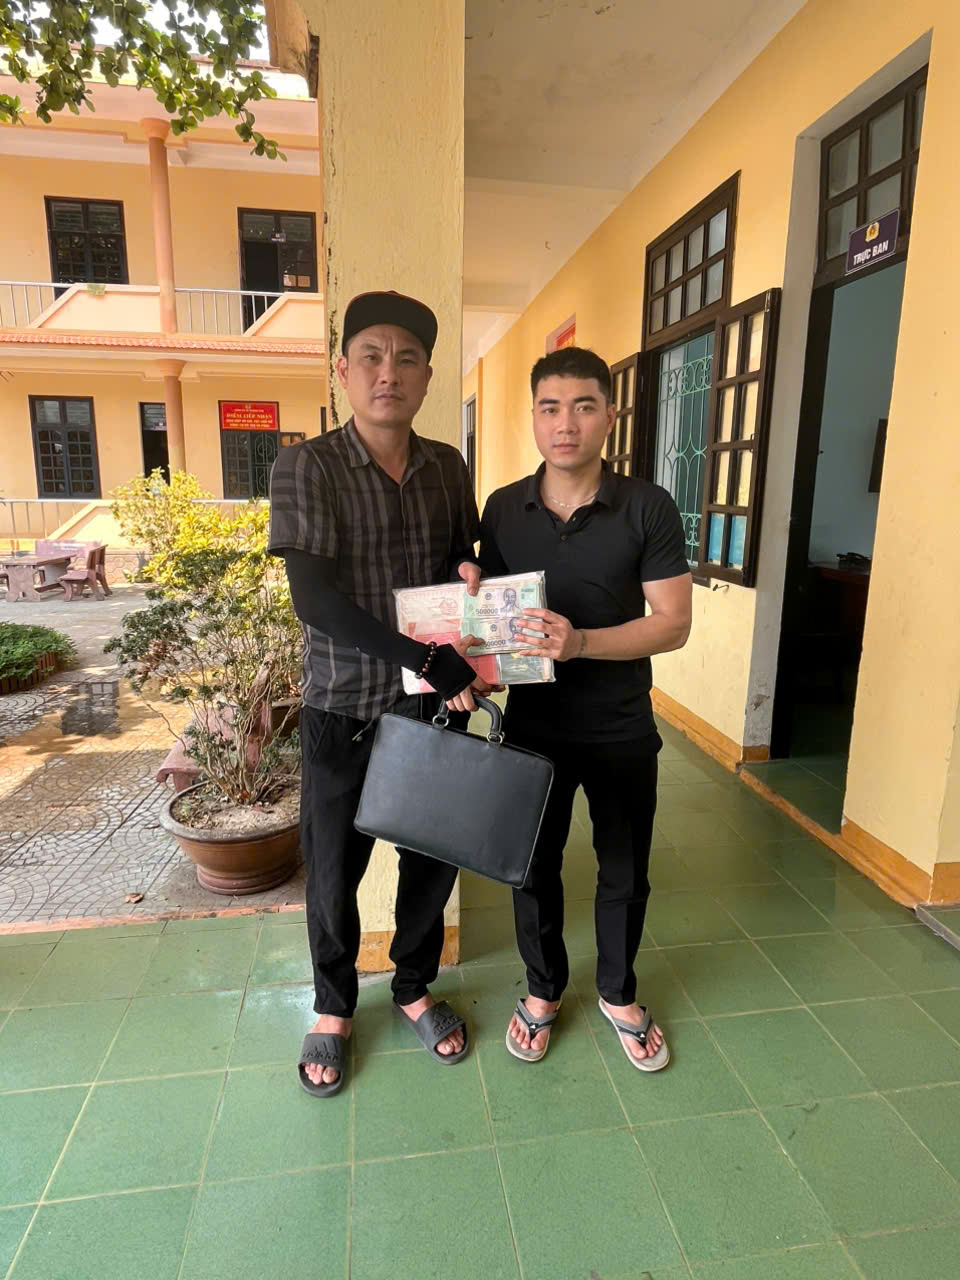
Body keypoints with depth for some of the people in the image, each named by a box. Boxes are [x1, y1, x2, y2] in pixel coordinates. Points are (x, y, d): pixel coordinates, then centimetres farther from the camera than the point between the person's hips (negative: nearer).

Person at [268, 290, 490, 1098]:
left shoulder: (449, 468, 3)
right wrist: (429, 659, -29)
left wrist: (471, 570, -9)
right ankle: (334, 1008, 39)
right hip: (344, 707, -3)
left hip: (435, 701, 4)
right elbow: (314, 598, -20)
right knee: (334, 870, 12)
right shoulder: (306, 468, -10)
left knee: (434, 854, 15)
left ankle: (414, 986, 43)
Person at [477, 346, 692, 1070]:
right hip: (533, 724, 2)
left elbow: (673, 623, -14)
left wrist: (580, 642, -29)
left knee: (625, 874, 16)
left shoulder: (648, 509, -10)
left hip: (622, 730, -1)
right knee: (534, 867, 17)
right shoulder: (503, 509, -2)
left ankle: (619, 993, 44)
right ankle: (544, 989, 43)